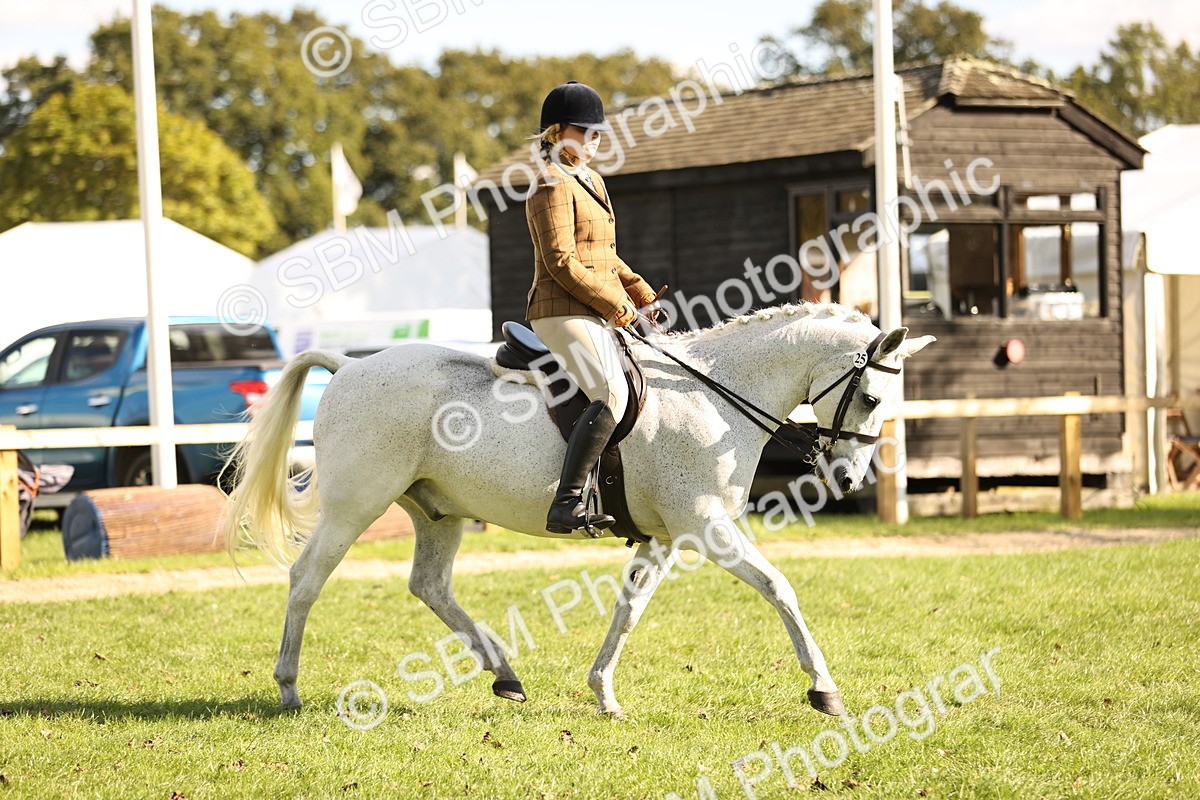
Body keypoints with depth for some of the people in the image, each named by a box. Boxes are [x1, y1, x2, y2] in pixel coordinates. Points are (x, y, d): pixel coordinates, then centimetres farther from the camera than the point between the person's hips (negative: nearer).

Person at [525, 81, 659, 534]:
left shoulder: (592, 182, 19)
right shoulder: (553, 186, -12)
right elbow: (560, 262, -19)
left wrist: (640, 292, 12)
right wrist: (615, 303, -16)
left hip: (595, 313, 10)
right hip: (564, 313, -10)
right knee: (612, 395, -27)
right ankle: (566, 504, -32)